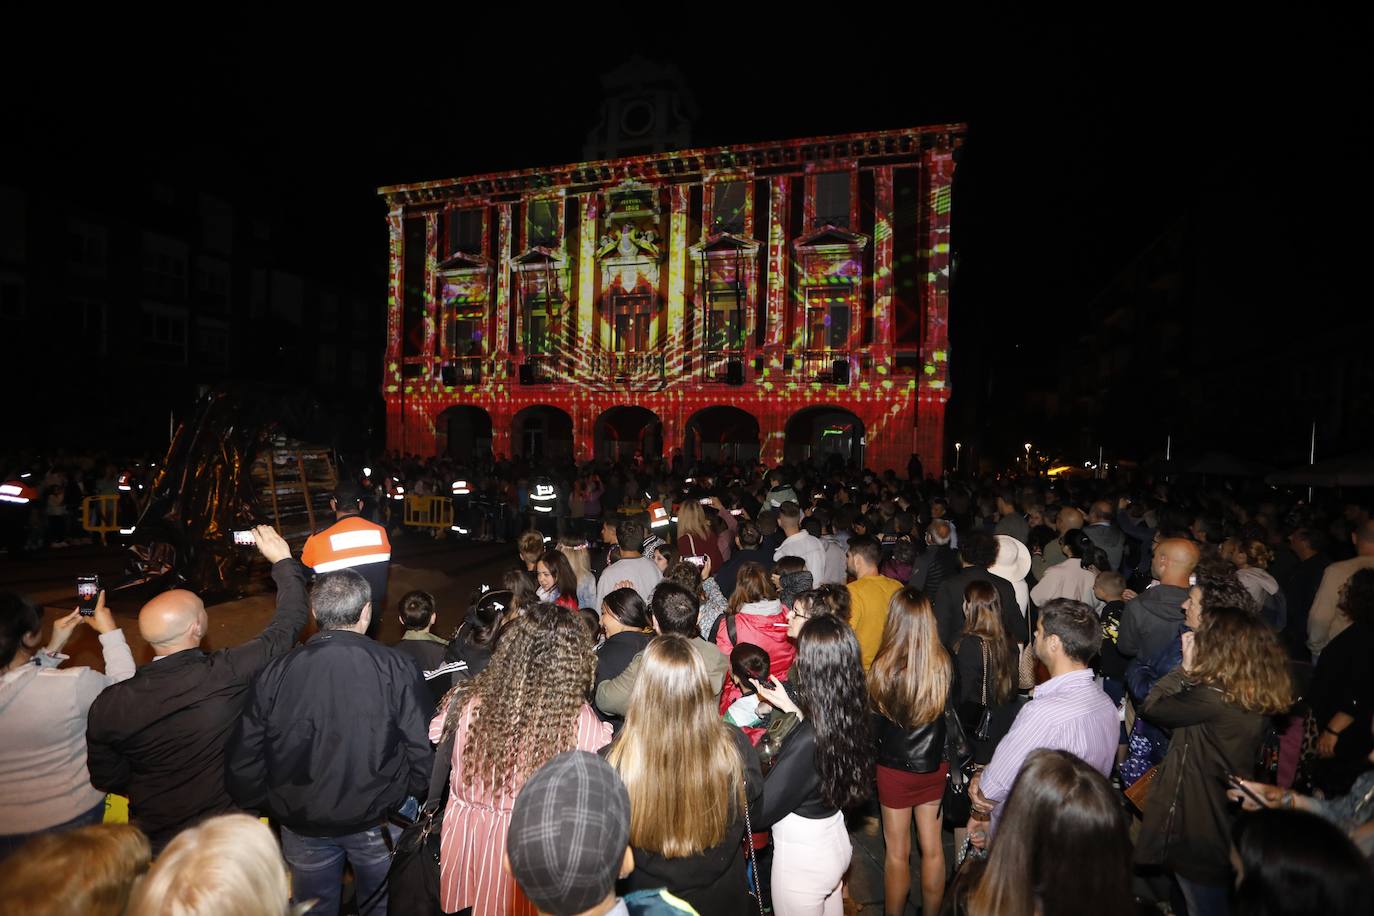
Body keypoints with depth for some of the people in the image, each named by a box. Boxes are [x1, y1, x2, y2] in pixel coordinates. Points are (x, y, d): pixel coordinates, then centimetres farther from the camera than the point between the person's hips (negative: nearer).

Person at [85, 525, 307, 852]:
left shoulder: (108, 705, -20)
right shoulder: (228, 673, -30)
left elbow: (107, 779, -4)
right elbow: (290, 619, -18)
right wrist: (283, 560, -6)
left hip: (153, 839, 2)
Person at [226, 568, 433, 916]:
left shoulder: (274, 673, -14)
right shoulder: (396, 668, -21)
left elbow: (243, 765, -8)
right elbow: (423, 751, -18)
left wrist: (270, 807, 10)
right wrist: (410, 797, 2)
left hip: (302, 825, 2)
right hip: (379, 822, -1)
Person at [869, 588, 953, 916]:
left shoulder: (883, 667, -23)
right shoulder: (945, 665, -16)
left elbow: (874, 726, -12)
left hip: (894, 769, -2)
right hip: (935, 767, 3)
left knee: (898, 853, 16)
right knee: (932, 848, 21)